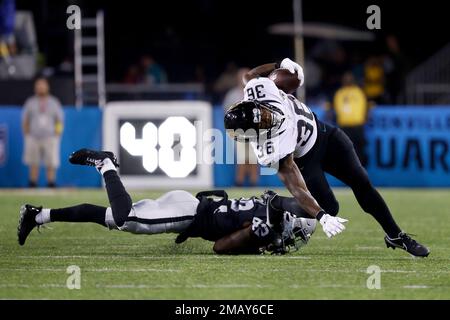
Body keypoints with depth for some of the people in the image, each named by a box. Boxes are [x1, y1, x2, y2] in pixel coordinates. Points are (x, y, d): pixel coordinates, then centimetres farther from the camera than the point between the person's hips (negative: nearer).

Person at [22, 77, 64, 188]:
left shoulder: (54, 102, 8)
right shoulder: (30, 102, 9)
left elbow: (59, 120, 10)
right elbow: (25, 121, 13)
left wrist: (57, 135, 0)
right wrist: (27, 136, 4)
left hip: (50, 138, -1)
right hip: (34, 138, 1)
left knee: (51, 164, -5)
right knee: (33, 164, 1)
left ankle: (51, 185, -1)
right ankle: (32, 186, 5)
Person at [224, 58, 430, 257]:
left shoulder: (258, 89, -30)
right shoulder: (272, 151, -39)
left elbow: (251, 75, -4)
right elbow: (296, 188, -38)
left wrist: (281, 65, -8)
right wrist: (321, 218, -46)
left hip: (323, 133, 5)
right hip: (304, 160, -5)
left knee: (360, 182, 1)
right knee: (329, 207, -14)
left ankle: (395, 235, 14)